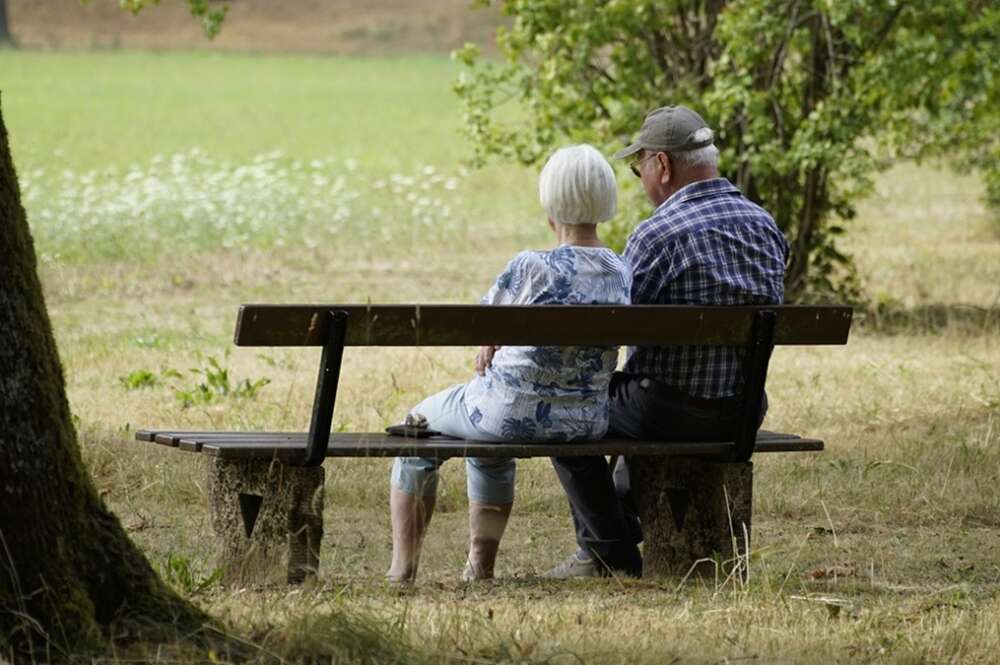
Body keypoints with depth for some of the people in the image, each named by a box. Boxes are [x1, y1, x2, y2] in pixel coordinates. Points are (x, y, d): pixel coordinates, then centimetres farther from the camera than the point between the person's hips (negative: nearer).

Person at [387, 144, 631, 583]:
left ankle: (402, 567, 29)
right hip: (587, 422, 6)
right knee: (490, 446, 40)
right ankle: (480, 566, 40)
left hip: (515, 411, -6)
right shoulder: (621, 274, -4)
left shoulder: (531, 269, -22)